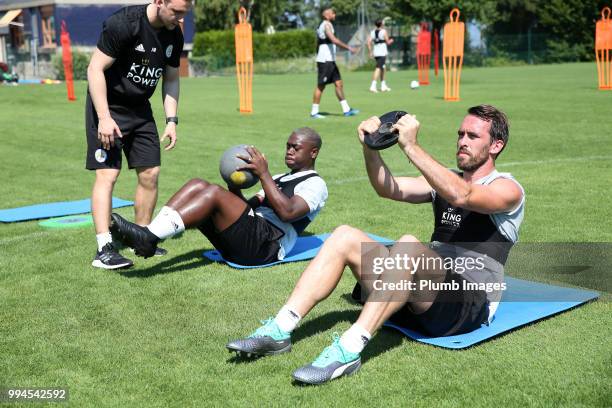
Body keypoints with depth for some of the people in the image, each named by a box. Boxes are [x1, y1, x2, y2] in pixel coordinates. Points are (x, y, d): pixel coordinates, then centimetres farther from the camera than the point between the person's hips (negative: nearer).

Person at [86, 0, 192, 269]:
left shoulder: (174, 35, 0)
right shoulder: (123, 23, -21)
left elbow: (171, 80, 11)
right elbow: (95, 69, -20)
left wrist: (171, 120, 1)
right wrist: (104, 117, -25)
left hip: (140, 109, 7)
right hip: (108, 106, -7)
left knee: (150, 174, 4)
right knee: (107, 174, -13)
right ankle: (104, 249, -13)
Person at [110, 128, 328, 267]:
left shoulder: (315, 184, 5)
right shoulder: (281, 179, 31)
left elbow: (287, 212, -16)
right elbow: (246, 208, 24)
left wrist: (264, 175, -17)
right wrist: (234, 186, 5)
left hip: (267, 245, -8)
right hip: (242, 242, 8)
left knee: (215, 193, -26)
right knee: (197, 185, -8)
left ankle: (148, 238, -35)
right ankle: (149, 234, -24)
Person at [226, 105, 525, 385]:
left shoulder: (506, 188, -1)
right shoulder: (445, 180, 21)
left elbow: (461, 196, -25)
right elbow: (388, 189, 8)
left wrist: (411, 147, -29)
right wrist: (370, 147, -9)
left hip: (470, 305, -7)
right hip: (423, 297, 7)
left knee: (409, 245, -36)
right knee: (345, 237, -9)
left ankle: (349, 350, -43)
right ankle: (279, 331, -18)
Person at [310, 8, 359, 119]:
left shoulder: (322, 26, 20)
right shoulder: (327, 24, -10)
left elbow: (318, 44, 23)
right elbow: (333, 39, -23)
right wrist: (348, 47, -22)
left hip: (330, 60, 10)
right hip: (325, 60, -10)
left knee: (339, 83, 7)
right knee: (321, 86, -5)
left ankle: (346, 110, 8)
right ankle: (314, 112, 0)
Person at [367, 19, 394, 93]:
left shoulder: (372, 32, 9)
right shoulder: (384, 32, -7)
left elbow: (369, 42, 2)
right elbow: (388, 42, -5)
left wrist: (370, 52, 6)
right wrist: (391, 41, 17)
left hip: (375, 53, 7)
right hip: (382, 53, -7)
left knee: (382, 68, 19)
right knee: (378, 68, -11)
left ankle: (383, 86, 25)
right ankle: (373, 86, -23)